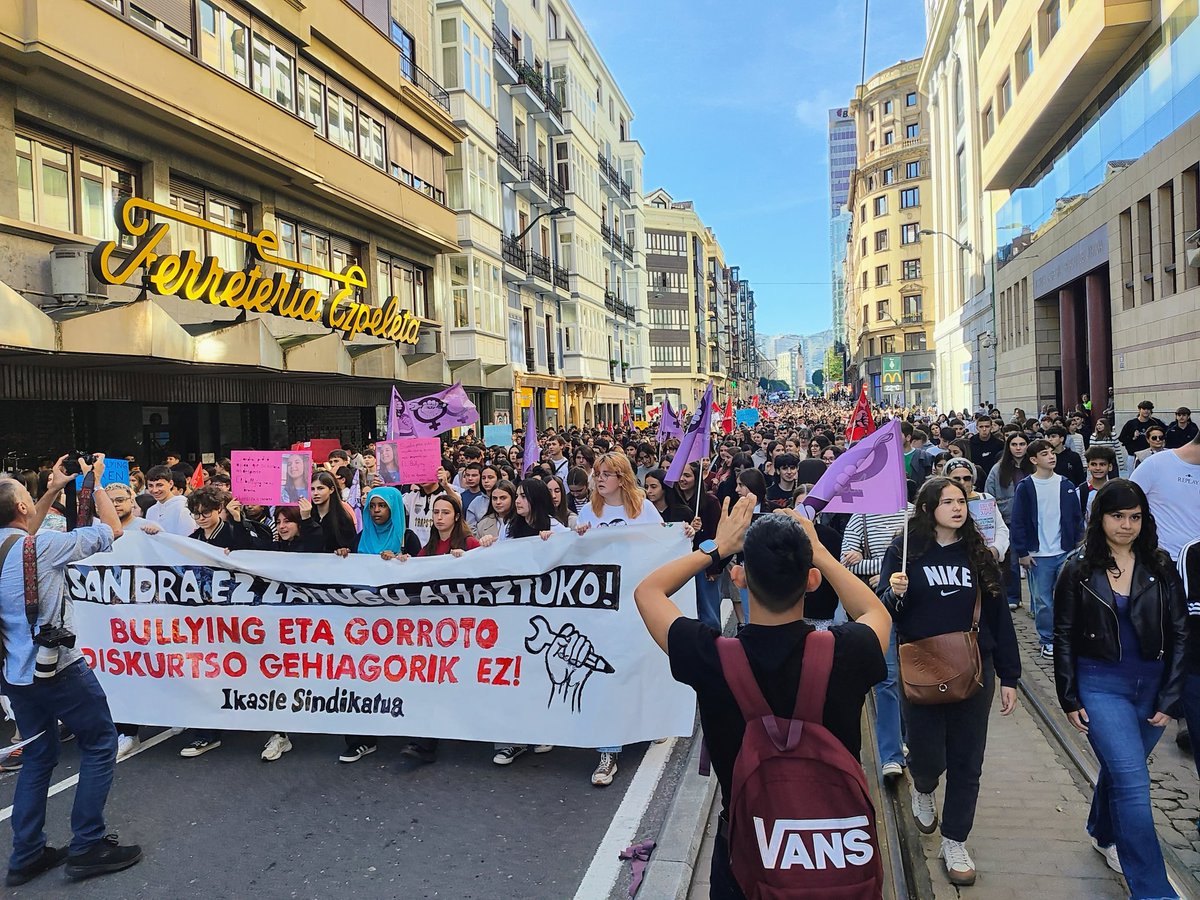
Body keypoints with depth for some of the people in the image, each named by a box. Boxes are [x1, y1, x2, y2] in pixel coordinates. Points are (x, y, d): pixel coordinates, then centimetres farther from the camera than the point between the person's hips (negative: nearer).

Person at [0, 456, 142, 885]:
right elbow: (113, 529, -10)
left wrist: (52, 492, 24)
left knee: (38, 757, 18)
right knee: (100, 744, 6)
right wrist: (96, 483, 1)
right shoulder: (42, 546, -18)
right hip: (57, 668, -8)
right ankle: (87, 846, 7)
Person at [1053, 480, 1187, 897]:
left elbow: (1179, 635, 2)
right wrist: (1069, 699, -3)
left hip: (1151, 685, 3)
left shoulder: (1161, 567, -1)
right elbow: (1064, 637, -2)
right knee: (1133, 783, -9)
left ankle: (1103, 833, 45)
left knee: (1120, 767, 19)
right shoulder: (1079, 569, -6)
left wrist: (1169, 699, -3)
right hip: (1101, 686, -3)